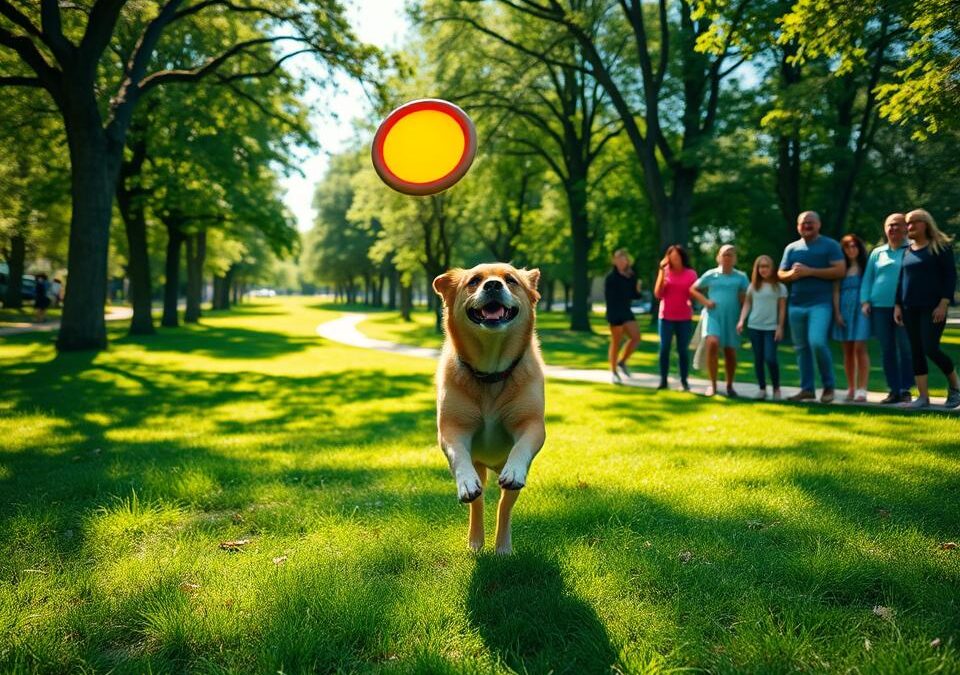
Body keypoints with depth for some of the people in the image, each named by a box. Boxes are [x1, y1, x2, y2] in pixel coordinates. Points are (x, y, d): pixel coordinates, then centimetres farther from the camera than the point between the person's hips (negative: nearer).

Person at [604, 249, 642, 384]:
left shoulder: (631, 276, 7)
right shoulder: (611, 278, -11)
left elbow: (633, 295, 13)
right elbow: (608, 297, -15)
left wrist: (637, 290, -9)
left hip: (626, 311, 6)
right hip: (615, 313, -6)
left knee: (636, 337, 0)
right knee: (616, 342, -1)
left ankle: (622, 362, 20)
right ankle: (613, 372, 10)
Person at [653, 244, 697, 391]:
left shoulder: (691, 274, 1)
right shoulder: (665, 272, 2)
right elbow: (657, 294, -4)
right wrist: (662, 273, -9)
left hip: (685, 318, 0)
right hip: (666, 317, 0)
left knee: (683, 350, 3)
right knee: (664, 348, 1)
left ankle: (684, 380, 8)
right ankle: (663, 380, 7)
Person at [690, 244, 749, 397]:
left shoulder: (741, 277, 6)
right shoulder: (711, 274, 4)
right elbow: (693, 289, 10)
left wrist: (743, 298, -17)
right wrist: (705, 301, -4)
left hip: (731, 318, 2)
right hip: (713, 315, -1)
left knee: (730, 352, 6)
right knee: (712, 344, -23)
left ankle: (729, 386, 24)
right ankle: (712, 384, -13)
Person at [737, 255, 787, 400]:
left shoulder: (779, 287, 2)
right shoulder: (753, 286, 9)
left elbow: (782, 309, 1)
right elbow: (747, 304, 10)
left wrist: (780, 327, -5)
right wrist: (741, 320, -3)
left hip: (771, 327, -3)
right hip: (754, 327, 3)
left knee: (770, 358, -10)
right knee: (758, 358, 5)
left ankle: (776, 388, 6)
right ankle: (762, 388, 13)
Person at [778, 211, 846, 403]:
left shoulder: (830, 245, 1)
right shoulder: (791, 248, 14)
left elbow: (840, 271, -9)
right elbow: (781, 274, 17)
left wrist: (809, 271, -14)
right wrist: (792, 274, -7)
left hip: (820, 304, -5)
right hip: (795, 305, 5)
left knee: (817, 342, -20)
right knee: (801, 348, 7)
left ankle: (828, 385, -2)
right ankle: (807, 389, 14)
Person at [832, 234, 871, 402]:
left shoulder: (865, 267, 5)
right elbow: (836, 291, 8)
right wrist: (837, 313, -1)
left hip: (861, 310, -3)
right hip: (844, 311, 3)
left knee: (860, 348, -12)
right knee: (847, 350, 6)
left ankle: (861, 390, -12)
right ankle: (851, 389, 14)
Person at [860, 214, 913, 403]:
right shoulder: (877, 253, 16)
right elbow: (867, 278, 17)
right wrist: (865, 301, 5)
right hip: (880, 307, 4)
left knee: (905, 349, -5)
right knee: (886, 350, 5)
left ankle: (905, 390, 3)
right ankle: (893, 390, 12)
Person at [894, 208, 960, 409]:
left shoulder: (941, 246, -1)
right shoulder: (907, 251, 14)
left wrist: (944, 304, -14)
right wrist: (897, 305, 9)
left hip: (933, 308, -6)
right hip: (910, 309, 6)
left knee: (930, 348, -14)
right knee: (916, 351, 3)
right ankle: (923, 397, 7)